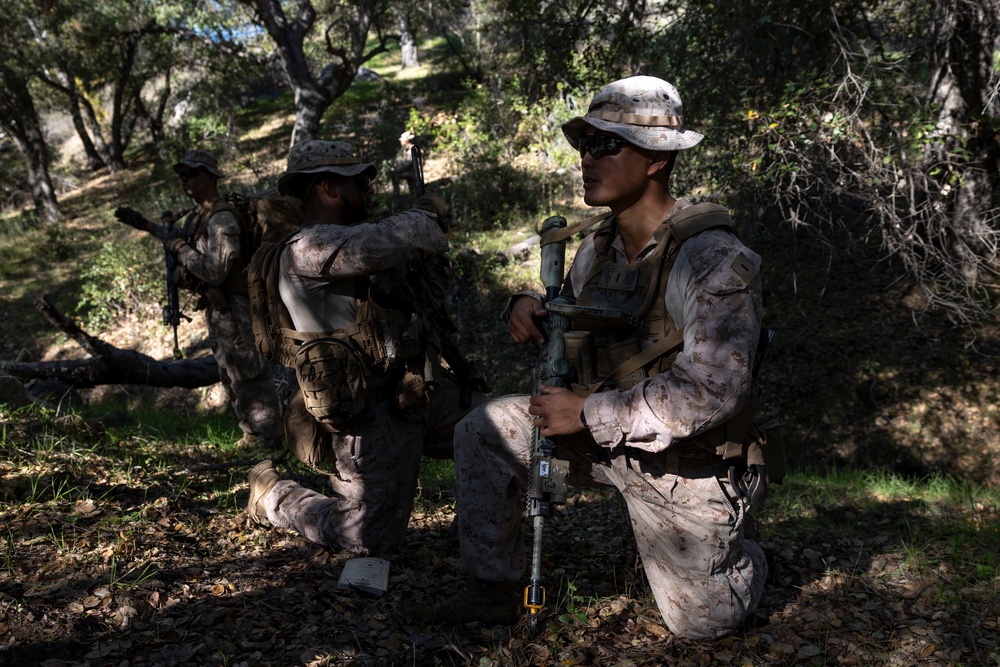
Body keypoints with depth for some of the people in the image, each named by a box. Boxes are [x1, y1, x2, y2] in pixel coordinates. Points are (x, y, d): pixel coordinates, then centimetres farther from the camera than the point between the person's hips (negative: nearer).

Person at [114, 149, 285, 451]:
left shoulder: (222, 219, -22)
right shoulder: (199, 214, 7)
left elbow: (215, 271, -31)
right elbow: (183, 239, 28)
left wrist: (181, 249, -19)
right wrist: (145, 225, 20)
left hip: (232, 309, -10)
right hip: (216, 309, 10)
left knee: (249, 373, -3)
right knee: (230, 374, 20)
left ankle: (270, 439, 8)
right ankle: (252, 434, 33)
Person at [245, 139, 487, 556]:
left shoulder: (349, 239, 13)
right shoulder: (306, 249, -18)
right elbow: (391, 240, -34)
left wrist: (434, 273, 0)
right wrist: (429, 215, -13)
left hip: (424, 393, 9)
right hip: (373, 418, -9)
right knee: (369, 539, 1)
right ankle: (270, 494, 23)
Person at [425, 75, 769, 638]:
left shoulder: (715, 259, -26)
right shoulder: (597, 250, -1)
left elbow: (713, 390, -34)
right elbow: (572, 332, 14)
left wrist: (588, 414, -29)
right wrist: (528, 308, -11)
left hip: (686, 466, -6)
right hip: (608, 437, 6)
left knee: (701, 621, 7)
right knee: (483, 432, -6)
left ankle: (741, 558, 42)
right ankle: (495, 588, 8)